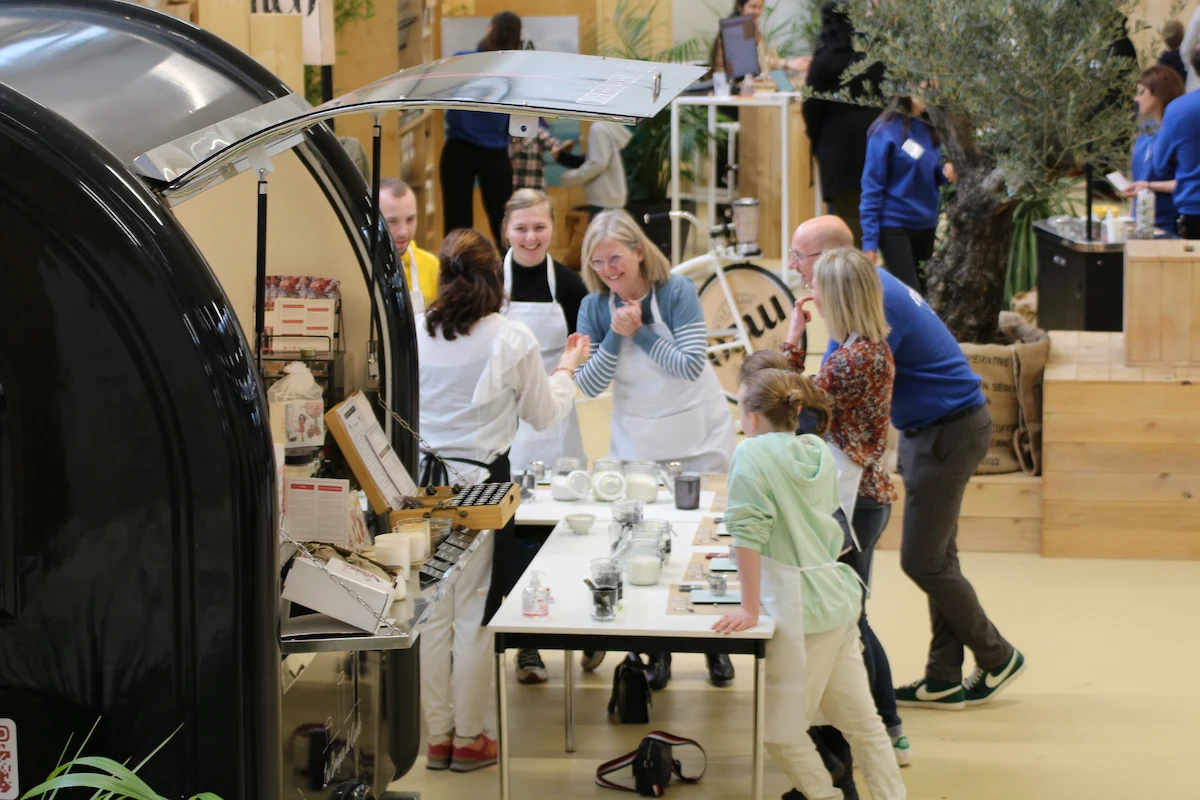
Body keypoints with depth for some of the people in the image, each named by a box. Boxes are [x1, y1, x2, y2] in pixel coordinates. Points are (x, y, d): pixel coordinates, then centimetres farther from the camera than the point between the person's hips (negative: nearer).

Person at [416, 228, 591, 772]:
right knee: (475, 613, 7)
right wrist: (567, 367, 21)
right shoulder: (512, 339, -10)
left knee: (431, 612, 11)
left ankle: (437, 736, 20)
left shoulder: (415, 333, -3)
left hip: (425, 480, 3)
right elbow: (545, 414, 5)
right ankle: (468, 739, 15)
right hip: (481, 481, -3)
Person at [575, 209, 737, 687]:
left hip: (698, 440, -2)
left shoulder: (677, 292, -14)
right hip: (635, 445, 2)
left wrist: (641, 331, -22)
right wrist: (616, 335, -20)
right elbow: (589, 386, -8)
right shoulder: (595, 307, -4)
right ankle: (657, 651, 14)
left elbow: (692, 365, -21)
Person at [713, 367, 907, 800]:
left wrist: (749, 608, -13)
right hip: (841, 597, 8)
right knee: (860, 718, 14)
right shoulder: (820, 451, 11)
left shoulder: (752, 453, -11)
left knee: (780, 730, 4)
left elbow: (748, 533, -17)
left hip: (804, 609, -8)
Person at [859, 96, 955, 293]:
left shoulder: (929, 129, 7)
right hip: (895, 225, -6)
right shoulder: (887, 130, -11)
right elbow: (872, 187, -11)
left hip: (926, 226, 6)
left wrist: (945, 173, -7)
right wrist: (870, 240, -16)